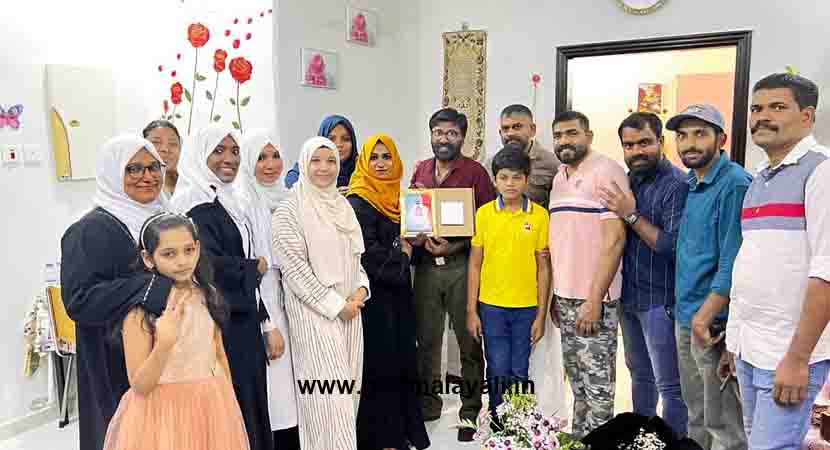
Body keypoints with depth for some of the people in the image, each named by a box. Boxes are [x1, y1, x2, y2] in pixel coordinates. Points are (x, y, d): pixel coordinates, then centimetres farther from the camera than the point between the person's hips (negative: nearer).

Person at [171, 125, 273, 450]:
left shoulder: (230, 200, 13)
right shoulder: (197, 203, -14)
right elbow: (208, 261, -27)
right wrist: (254, 268, -9)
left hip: (242, 318, 9)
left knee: (250, 397, 14)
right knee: (231, 401, 0)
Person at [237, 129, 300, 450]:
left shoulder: (285, 199, 10)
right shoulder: (242, 201, -11)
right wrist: (268, 325, -15)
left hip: (290, 307, 7)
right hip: (262, 309, -7)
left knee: (293, 398, 11)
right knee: (275, 401, -1)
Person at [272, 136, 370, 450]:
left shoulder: (343, 206, 13)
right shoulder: (290, 210, -8)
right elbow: (294, 268, -14)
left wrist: (361, 290, -1)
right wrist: (336, 305, -14)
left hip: (350, 310, 7)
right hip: (315, 313, -7)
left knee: (348, 389, 10)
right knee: (328, 393, -6)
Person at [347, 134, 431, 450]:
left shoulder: (397, 196, 11)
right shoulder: (358, 202, -12)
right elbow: (367, 253, -18)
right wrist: (401, 256, -6)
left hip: (398, 293, 7)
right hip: (375, 295, -7)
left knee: (402, 361, 12)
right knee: (379, 365, 0)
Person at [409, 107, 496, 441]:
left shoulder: (475, 172, -4)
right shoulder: (420, 170, 11)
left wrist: (455, 247, -17)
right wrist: (415, 237, -3)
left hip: (461, 266, -4)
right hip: (426, 265, 4)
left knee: (468, 341, 7)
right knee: (426, 338, 12)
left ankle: (471, 411, 21)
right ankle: (428, 403, 29)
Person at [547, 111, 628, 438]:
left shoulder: (606, 172, -11)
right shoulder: (559, 177, 13)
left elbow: (614, 239, -16)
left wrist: (594, 299, -19)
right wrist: (554, 294, 14)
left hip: (591, 298, -8)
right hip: (564, 296, 8)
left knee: (597, 382, 3)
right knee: (576, 377, 18)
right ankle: (578, 436, 31)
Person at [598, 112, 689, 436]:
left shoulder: (676, 184, -15)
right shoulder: (627, 181, 7)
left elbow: (674, 246, -22)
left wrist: (631, 215, -22)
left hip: (660, 300, -8)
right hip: (629, 296, 8)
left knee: (669, 384, 3)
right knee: (640, 374, 21)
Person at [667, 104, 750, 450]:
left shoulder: (734, 184, -15)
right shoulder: (690, 184, 11)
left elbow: (733, 261, -20)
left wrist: (706, 315, -21)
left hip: (713, 321, -8)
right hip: (684, 316, 8)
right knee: (695, 413, 20)